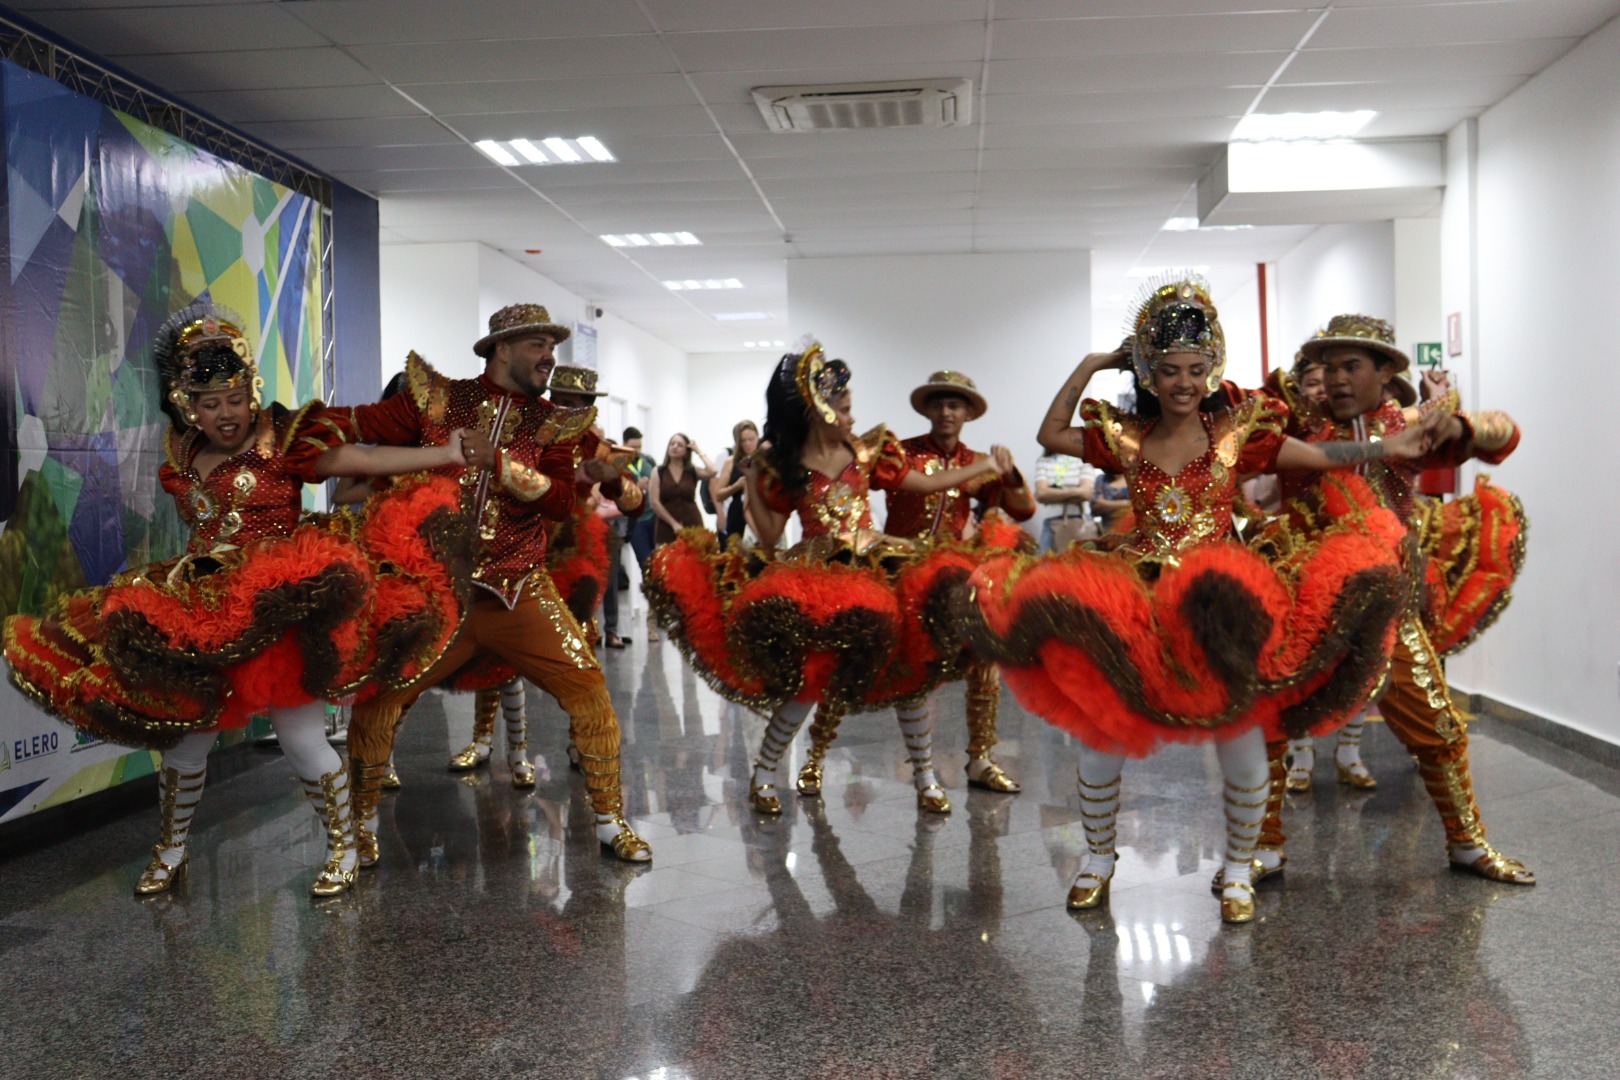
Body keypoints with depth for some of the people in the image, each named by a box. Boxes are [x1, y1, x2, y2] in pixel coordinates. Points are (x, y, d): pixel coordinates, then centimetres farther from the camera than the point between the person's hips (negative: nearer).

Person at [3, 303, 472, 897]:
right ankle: (170, 852, 37)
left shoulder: (285, 440, -7)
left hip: (280, 617, -5)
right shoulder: (183, 457, 10)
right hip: (199, 622, 6)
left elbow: (362, 458, -15)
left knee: (303, 742, -4)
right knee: (185, 742, 13)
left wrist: (447, 453, -21)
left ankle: (343, 845, 18)